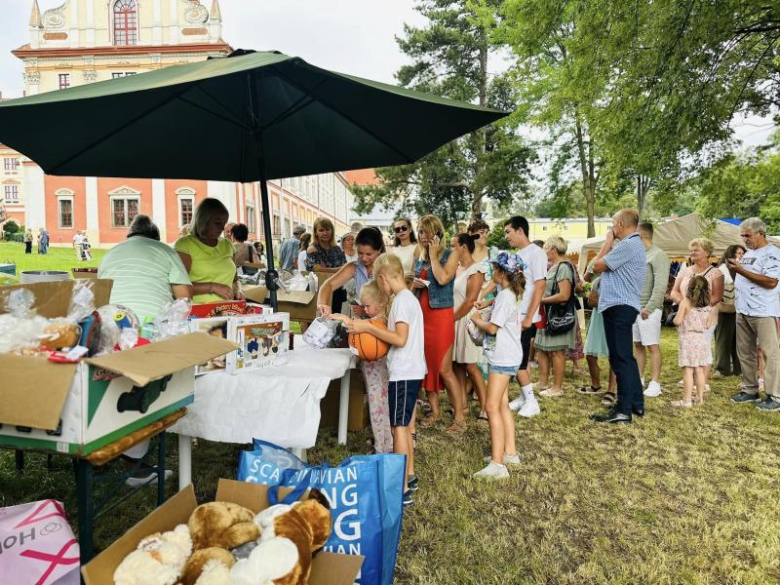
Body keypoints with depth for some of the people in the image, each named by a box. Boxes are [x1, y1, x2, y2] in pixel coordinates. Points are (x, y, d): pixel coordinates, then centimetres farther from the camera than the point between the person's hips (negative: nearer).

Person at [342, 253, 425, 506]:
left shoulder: (402, 300, -16)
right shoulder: (409, 298, 14)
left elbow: (400, 339, -22)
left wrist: (368, 327, -17)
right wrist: (372, 329, 14)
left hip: (404, 374, -10)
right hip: (410, 371, 10)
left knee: (398, 428, -4)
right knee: (403, 426, 19)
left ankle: (402, 490, 2)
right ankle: (409, 476, 30)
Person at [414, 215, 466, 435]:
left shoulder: (450, 255, -3)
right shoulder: (419, 259, 13)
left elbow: (443, 279, -21)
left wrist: (433, 254, -10)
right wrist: (414, 285, 0)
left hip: (441, 315, -6)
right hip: (421, 315, 6)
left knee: (444, 369, -7)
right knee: (426, 366, 9)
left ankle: (460, 417, 4)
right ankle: (434, 411, 21)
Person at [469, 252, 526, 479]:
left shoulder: (504, 296, -17)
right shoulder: (514, 295, 14)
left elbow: (492, 328, -19)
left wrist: (477, 320, 0)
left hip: (502, 358, -11)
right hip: (508, 356, 11)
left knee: (493, 408, -10)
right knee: (503, 405, 15)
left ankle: (497, 464, -10)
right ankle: (509, 453, 23)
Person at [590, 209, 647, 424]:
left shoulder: (628, 245, -15)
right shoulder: (632, 244, 19)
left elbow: (597, 266, -11)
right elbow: (602, 266, 15)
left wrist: (608, 241, -1)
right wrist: (610, 243, 14)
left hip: (619, 307, -11)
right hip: (622, 306, 11)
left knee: (621, 359, -6)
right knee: (626, 357, 16)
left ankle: (624, 410, 0)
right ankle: (636, 403, 25)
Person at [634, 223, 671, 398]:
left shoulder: (658, 255, -9)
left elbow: (660, 286, -17)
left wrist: (649, 308, -21)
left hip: (648, 309, -8)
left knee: (652, 347, -3)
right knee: (638, 345, 12)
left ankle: (655, 383, 1)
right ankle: (639, 378, 21)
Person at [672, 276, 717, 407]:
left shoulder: (686, 302, -10)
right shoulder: (708, 305, 5)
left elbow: (677, 321, -14)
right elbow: (707, 325, 9)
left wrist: (675, 318, 7)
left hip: (688, 339, -6)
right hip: (702, 339, 6)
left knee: (688, 371, -4)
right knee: (700, 371, 13)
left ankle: (686, 400, -2)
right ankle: (700, 398, 20)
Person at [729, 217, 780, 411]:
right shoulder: (748, 254, 17)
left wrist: (742, 270, -18)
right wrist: (732, 270, 2)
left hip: (764, 312, -8)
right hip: (743, 311, 9)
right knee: (744, 351, 12)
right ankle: (750, 390, 21)